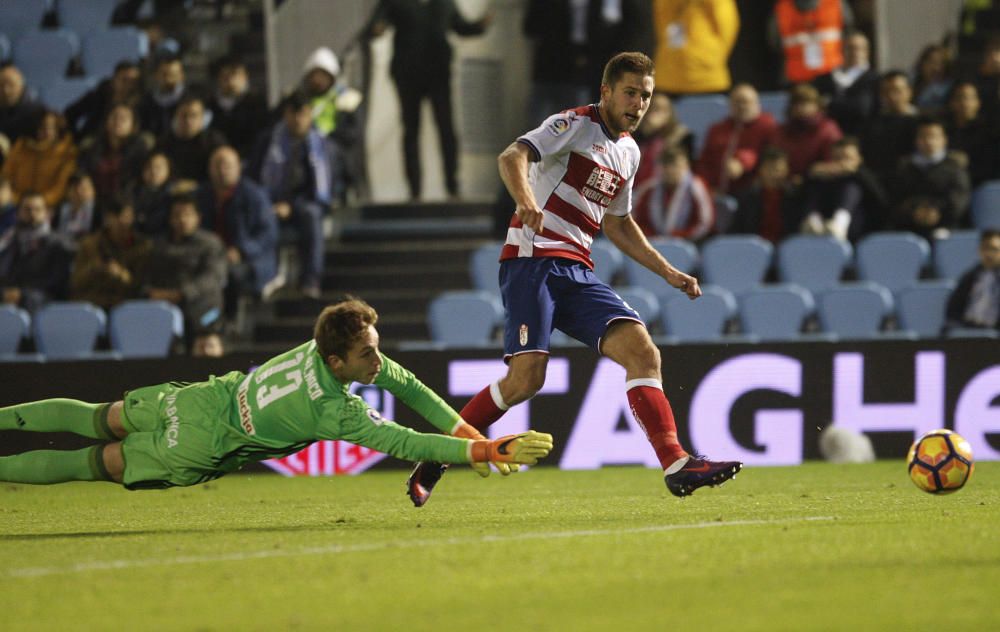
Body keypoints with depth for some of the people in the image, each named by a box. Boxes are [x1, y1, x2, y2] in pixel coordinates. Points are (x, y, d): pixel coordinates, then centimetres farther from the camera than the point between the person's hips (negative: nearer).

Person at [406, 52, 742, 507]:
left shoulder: (628, 151, 20)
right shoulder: (574, 125, -3)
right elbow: (512, 157, -20)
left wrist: (667, 272, 28)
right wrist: (525, 200, -40)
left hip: (577, 272, 7)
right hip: (532, 260, -7)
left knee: (641, 350, -12)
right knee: (526, 377, -17)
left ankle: (676, 465, -17)